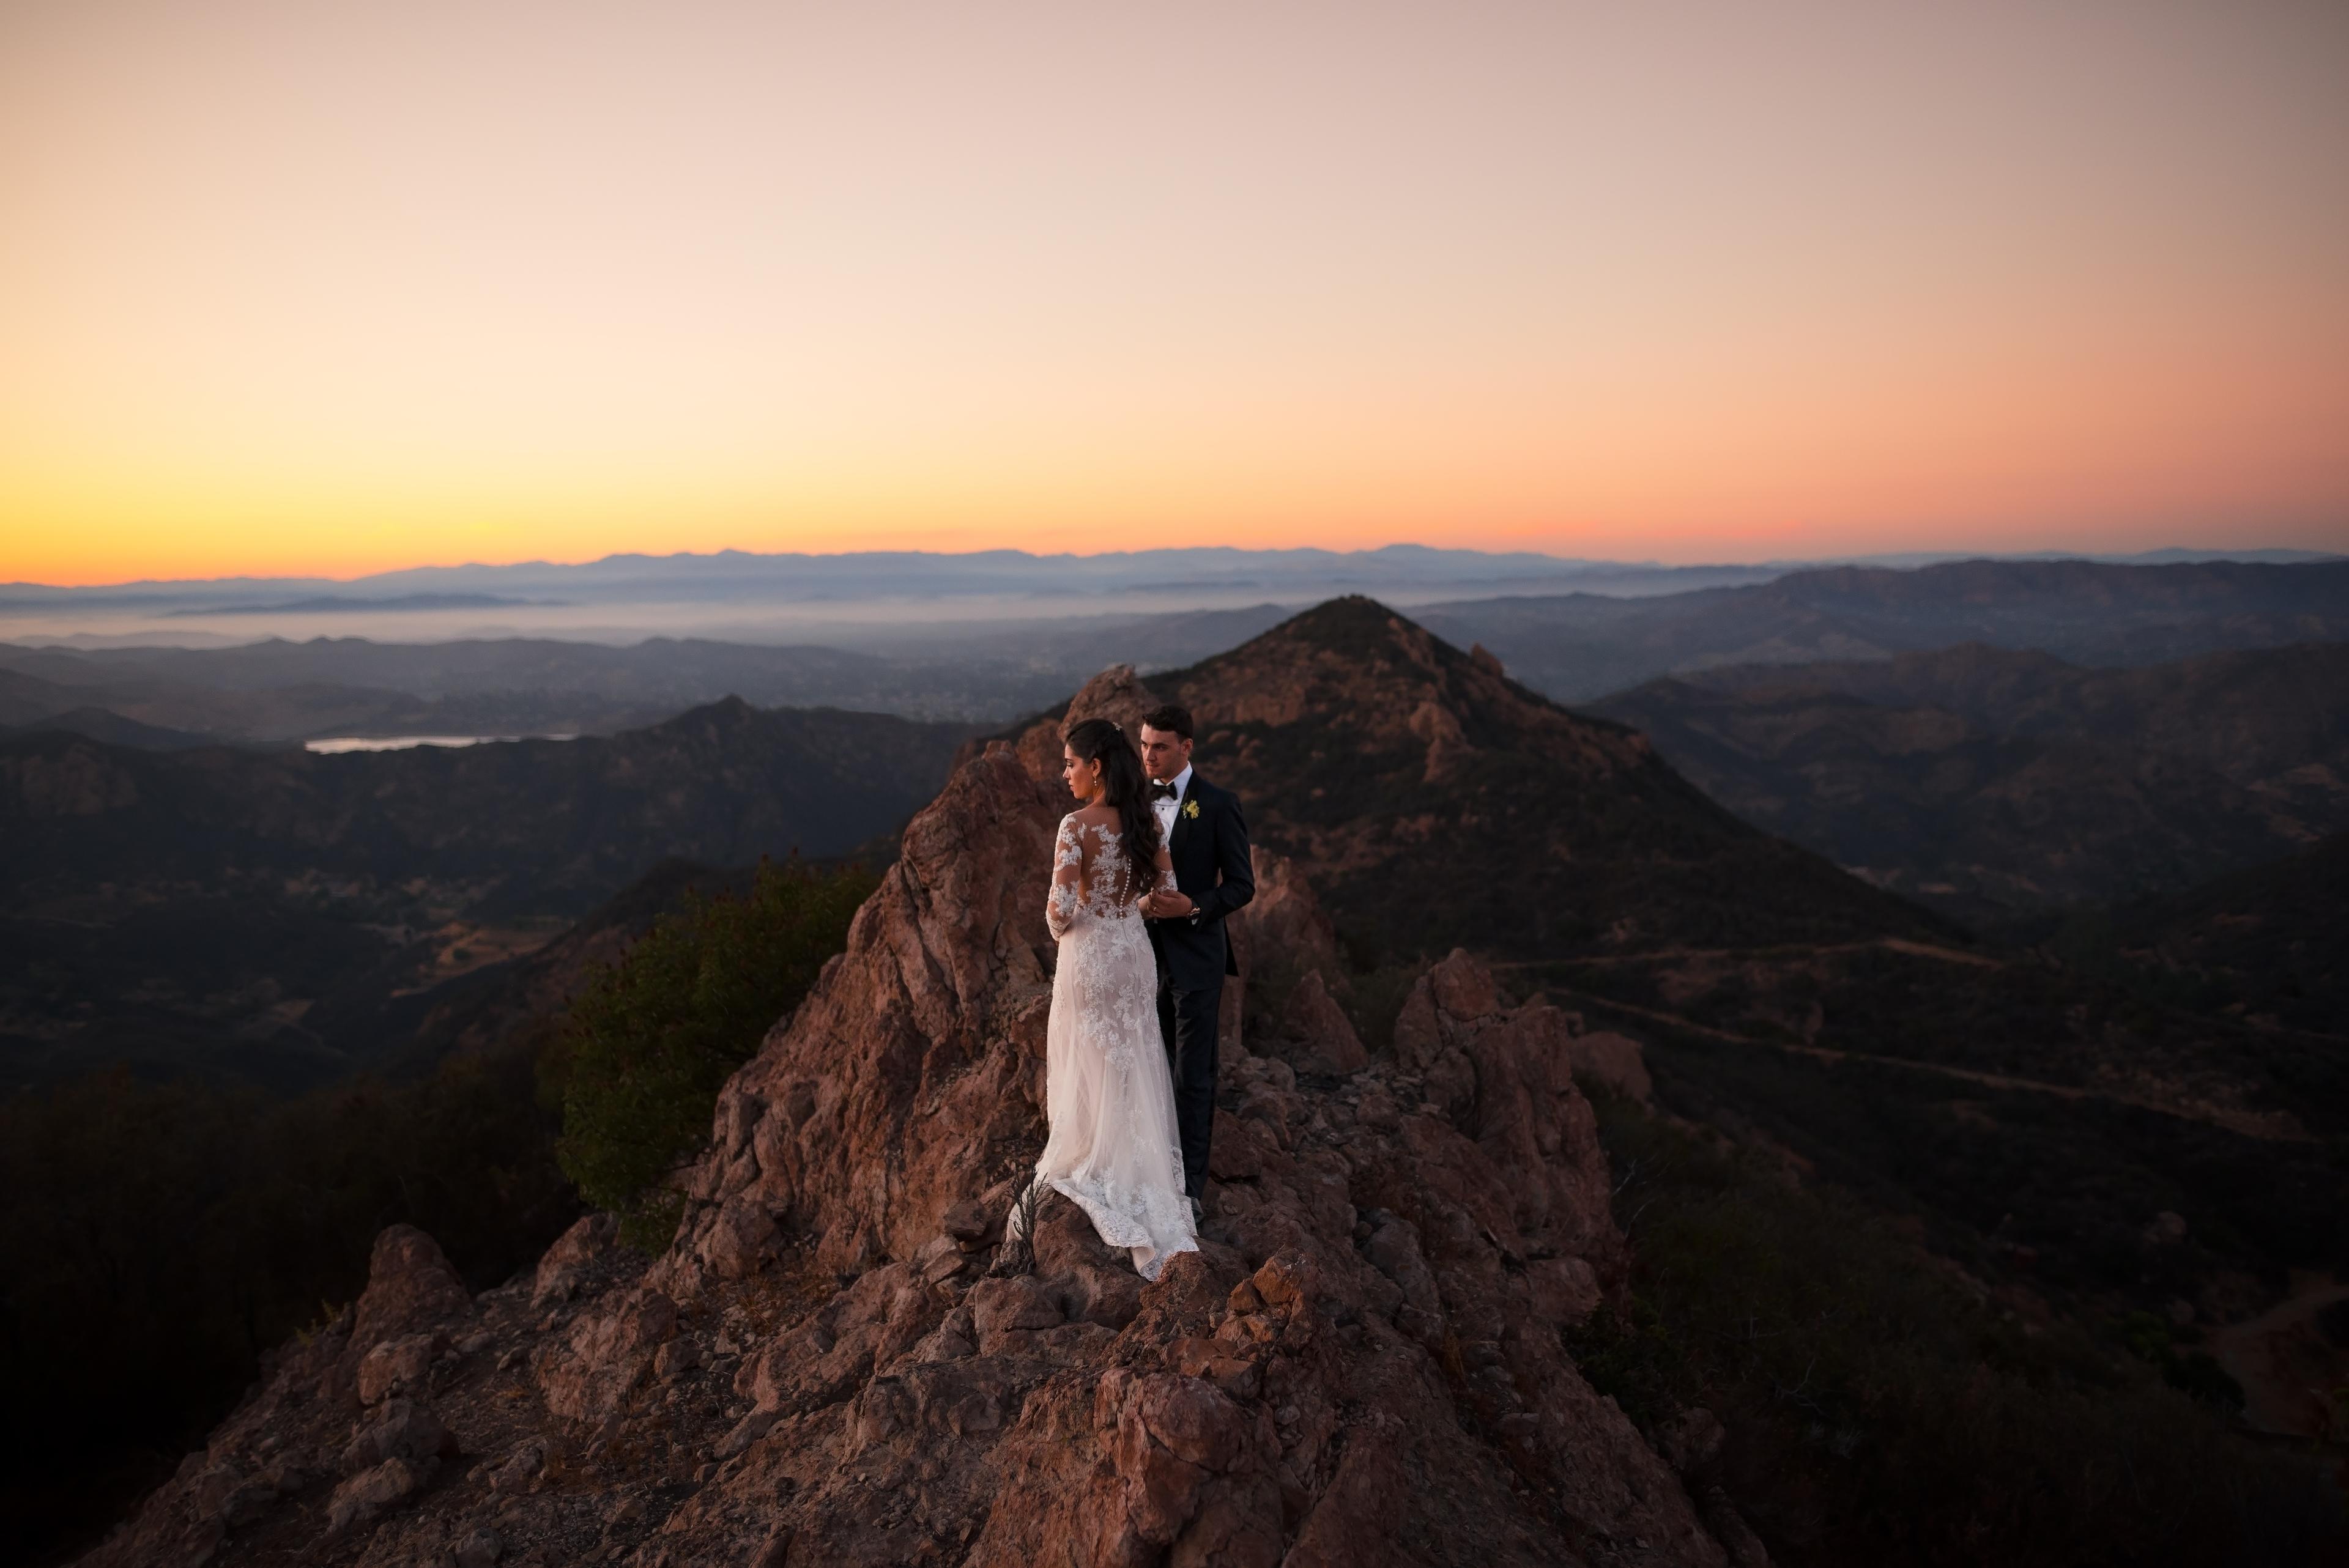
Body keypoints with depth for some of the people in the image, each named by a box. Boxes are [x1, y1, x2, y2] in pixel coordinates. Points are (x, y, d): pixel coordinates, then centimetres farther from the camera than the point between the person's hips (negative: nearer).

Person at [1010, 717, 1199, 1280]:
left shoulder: (1078, 825, -19)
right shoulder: (1146, 820, 0)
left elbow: (1061, 905, -21)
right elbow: (1166, 891, 5)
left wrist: (1058, 928, 1)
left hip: (1088, 955, -6)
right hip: (1134, 952, 6)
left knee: (1089, 1069, 10)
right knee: (1134, 1068, 17)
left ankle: (1090, 1168, 22)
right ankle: (1141, 1170, 26)